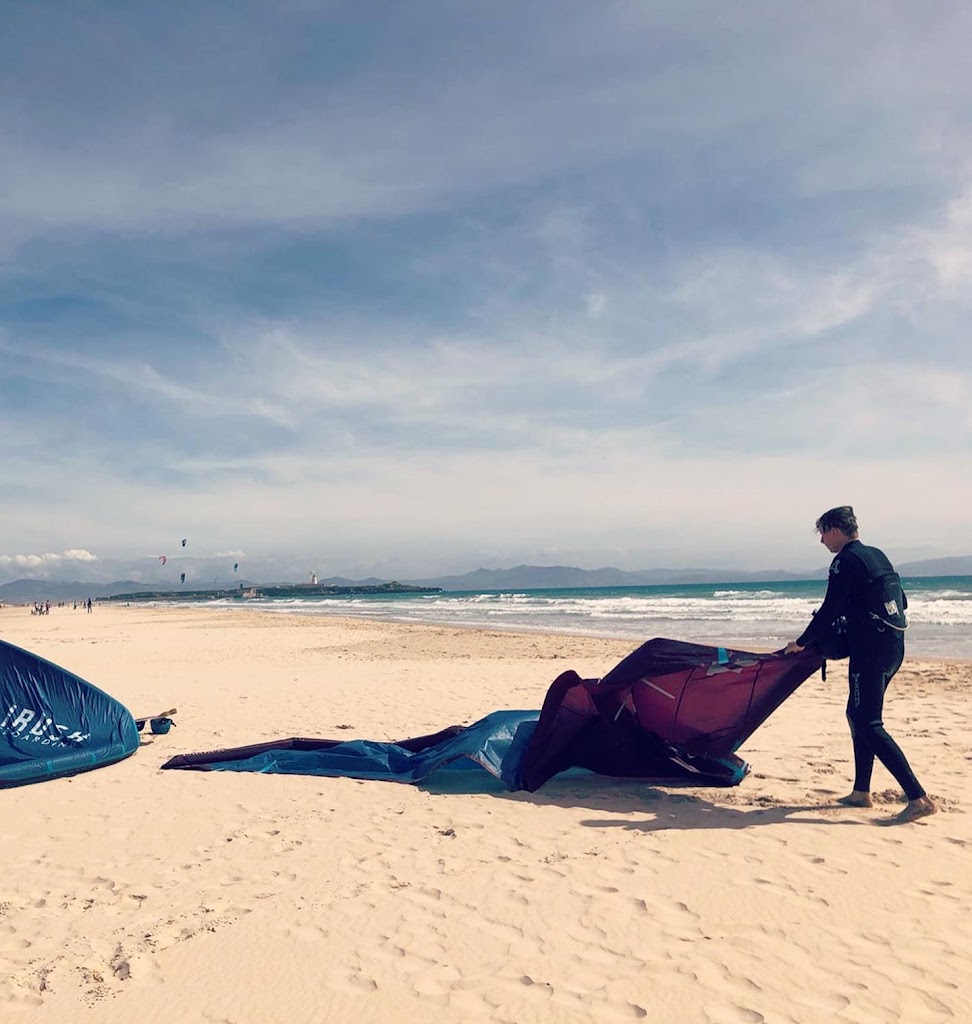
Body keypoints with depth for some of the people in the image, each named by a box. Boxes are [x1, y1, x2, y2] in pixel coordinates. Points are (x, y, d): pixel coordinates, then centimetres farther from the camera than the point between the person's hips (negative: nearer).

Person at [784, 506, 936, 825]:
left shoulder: (846, 561, -11)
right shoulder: (877, 556, 16)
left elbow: (830, 611, -14)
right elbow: (900, 601, 21)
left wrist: (802, 642, -3)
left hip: (870, 649, -10)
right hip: (893, 645, 10)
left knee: (869, 725, -7)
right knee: (858, 714, 17)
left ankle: (919, 798, -12)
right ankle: (861, 792, 23)